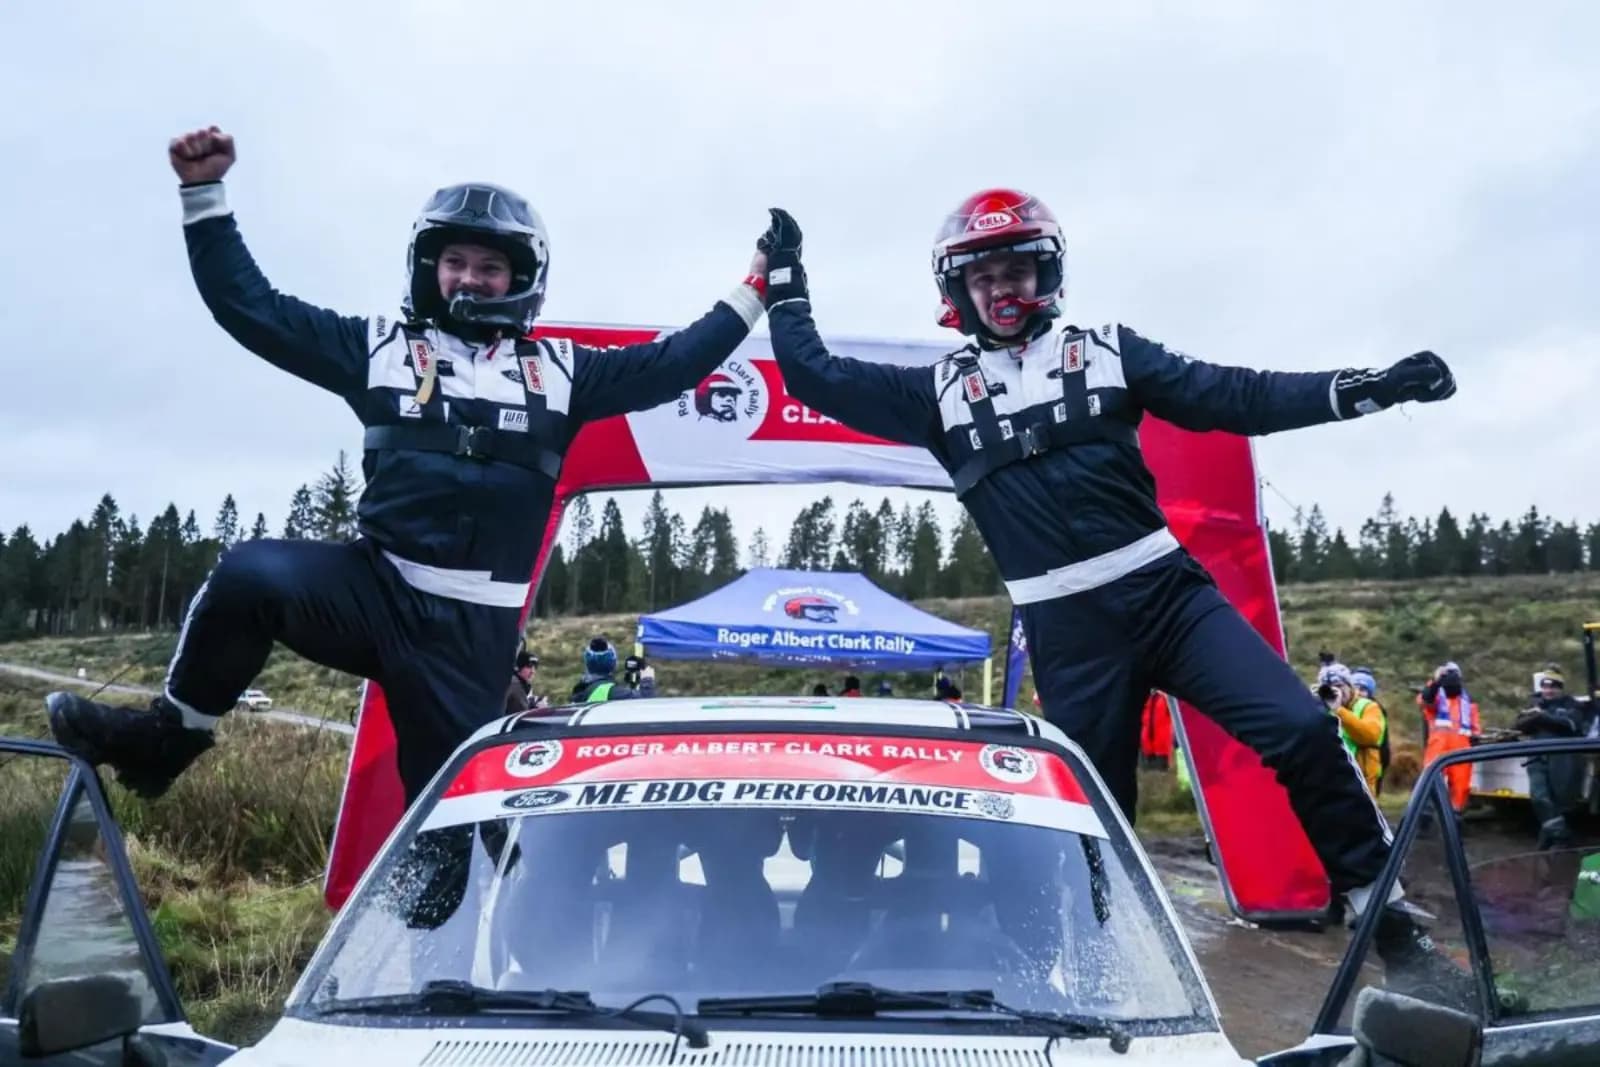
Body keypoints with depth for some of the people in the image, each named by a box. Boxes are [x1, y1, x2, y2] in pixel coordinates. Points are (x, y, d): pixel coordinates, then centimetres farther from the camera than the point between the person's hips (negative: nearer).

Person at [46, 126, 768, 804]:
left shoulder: (557, 371, 12)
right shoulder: (382, 346, 8)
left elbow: (672, 365, 15)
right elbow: (248, 305, 8)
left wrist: (753, 289, 15)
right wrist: (204, 194, 3)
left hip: (474, 625, 1)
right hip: (375, 586, -1)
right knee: (250, 574, -29)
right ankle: (170, 733, -6)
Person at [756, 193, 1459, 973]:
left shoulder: (1106, 350, 9)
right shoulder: (940, 390, 9)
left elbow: (1233, 398, 4)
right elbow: (815, 379, 12)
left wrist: (1367, 387, -4)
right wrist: (785, 281, 14)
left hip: (1167, 590, 1)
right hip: (1067, 630, 0)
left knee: (1302, 729, -12)